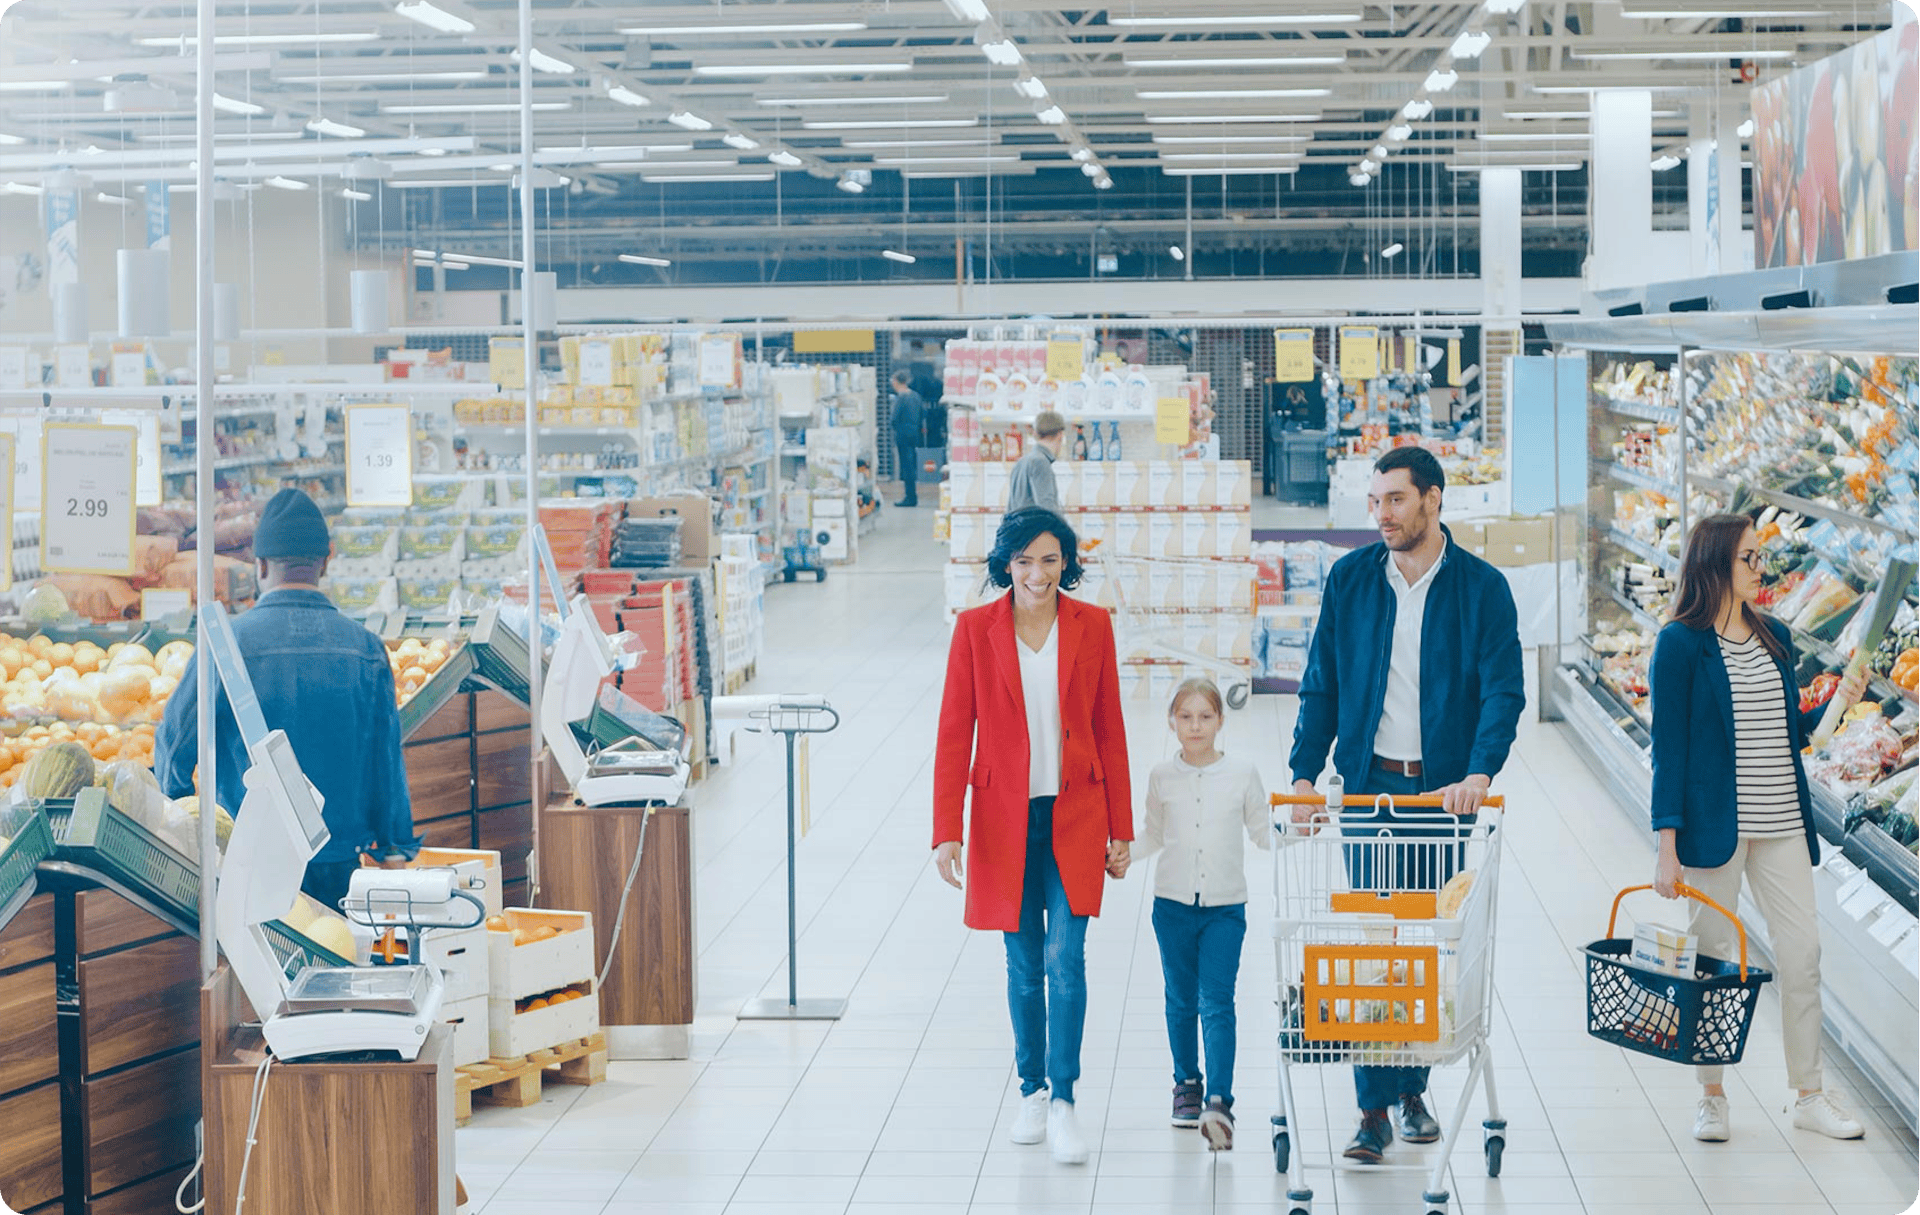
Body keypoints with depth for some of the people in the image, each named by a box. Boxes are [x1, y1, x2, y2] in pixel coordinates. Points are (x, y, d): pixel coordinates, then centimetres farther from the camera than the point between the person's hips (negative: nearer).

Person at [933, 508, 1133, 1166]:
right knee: (1024, 963, 9)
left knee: (1066, 958, -8)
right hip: (1005, 817, 0)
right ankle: (1032, 1091, 23)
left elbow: (1110, 730, 5)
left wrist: (1119, 829, 4)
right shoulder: (975, 629, -2)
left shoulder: (1092, 626, 1)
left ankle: (1063, 1101, -4)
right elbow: (954, 733, -2)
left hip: (1074, 815, 0)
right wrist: (946, 832, -8)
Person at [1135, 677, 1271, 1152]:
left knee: (1217, 1003, -10)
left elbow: (1262, 834, 7)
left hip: (1224, 907, -2)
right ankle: (1187, 1083, 29)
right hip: (1173, 904, 2)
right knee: (1181, 1001, 12)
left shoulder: (1242, 773, -2)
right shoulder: (1162, 777, 2)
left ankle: (1219, 1101, -16)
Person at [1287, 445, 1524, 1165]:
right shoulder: (1350, 580, 4)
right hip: (1368, 783, 1)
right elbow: (1321, 684, 8)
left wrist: (1479, 772, -23)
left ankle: (1411, 1087, 23)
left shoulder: (1481, 588, -2)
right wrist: (1304, 774, -1)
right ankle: (1374, 1108, -1)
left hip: (1445, 789, 0)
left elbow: (1503, 691, -8)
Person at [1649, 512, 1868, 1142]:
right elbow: (1669, 748, -8)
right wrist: (1668, 847, -11)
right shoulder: (1681, 644, -6)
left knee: (1801, 950, 4)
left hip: (1781, 825, 5)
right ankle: (1711, 1097, 15)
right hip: (1715, 824, -5)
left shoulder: (1775, 637, 11)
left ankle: (1809, 1095, 14)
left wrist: (1836, 705, 1)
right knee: (1712, 955, 3)